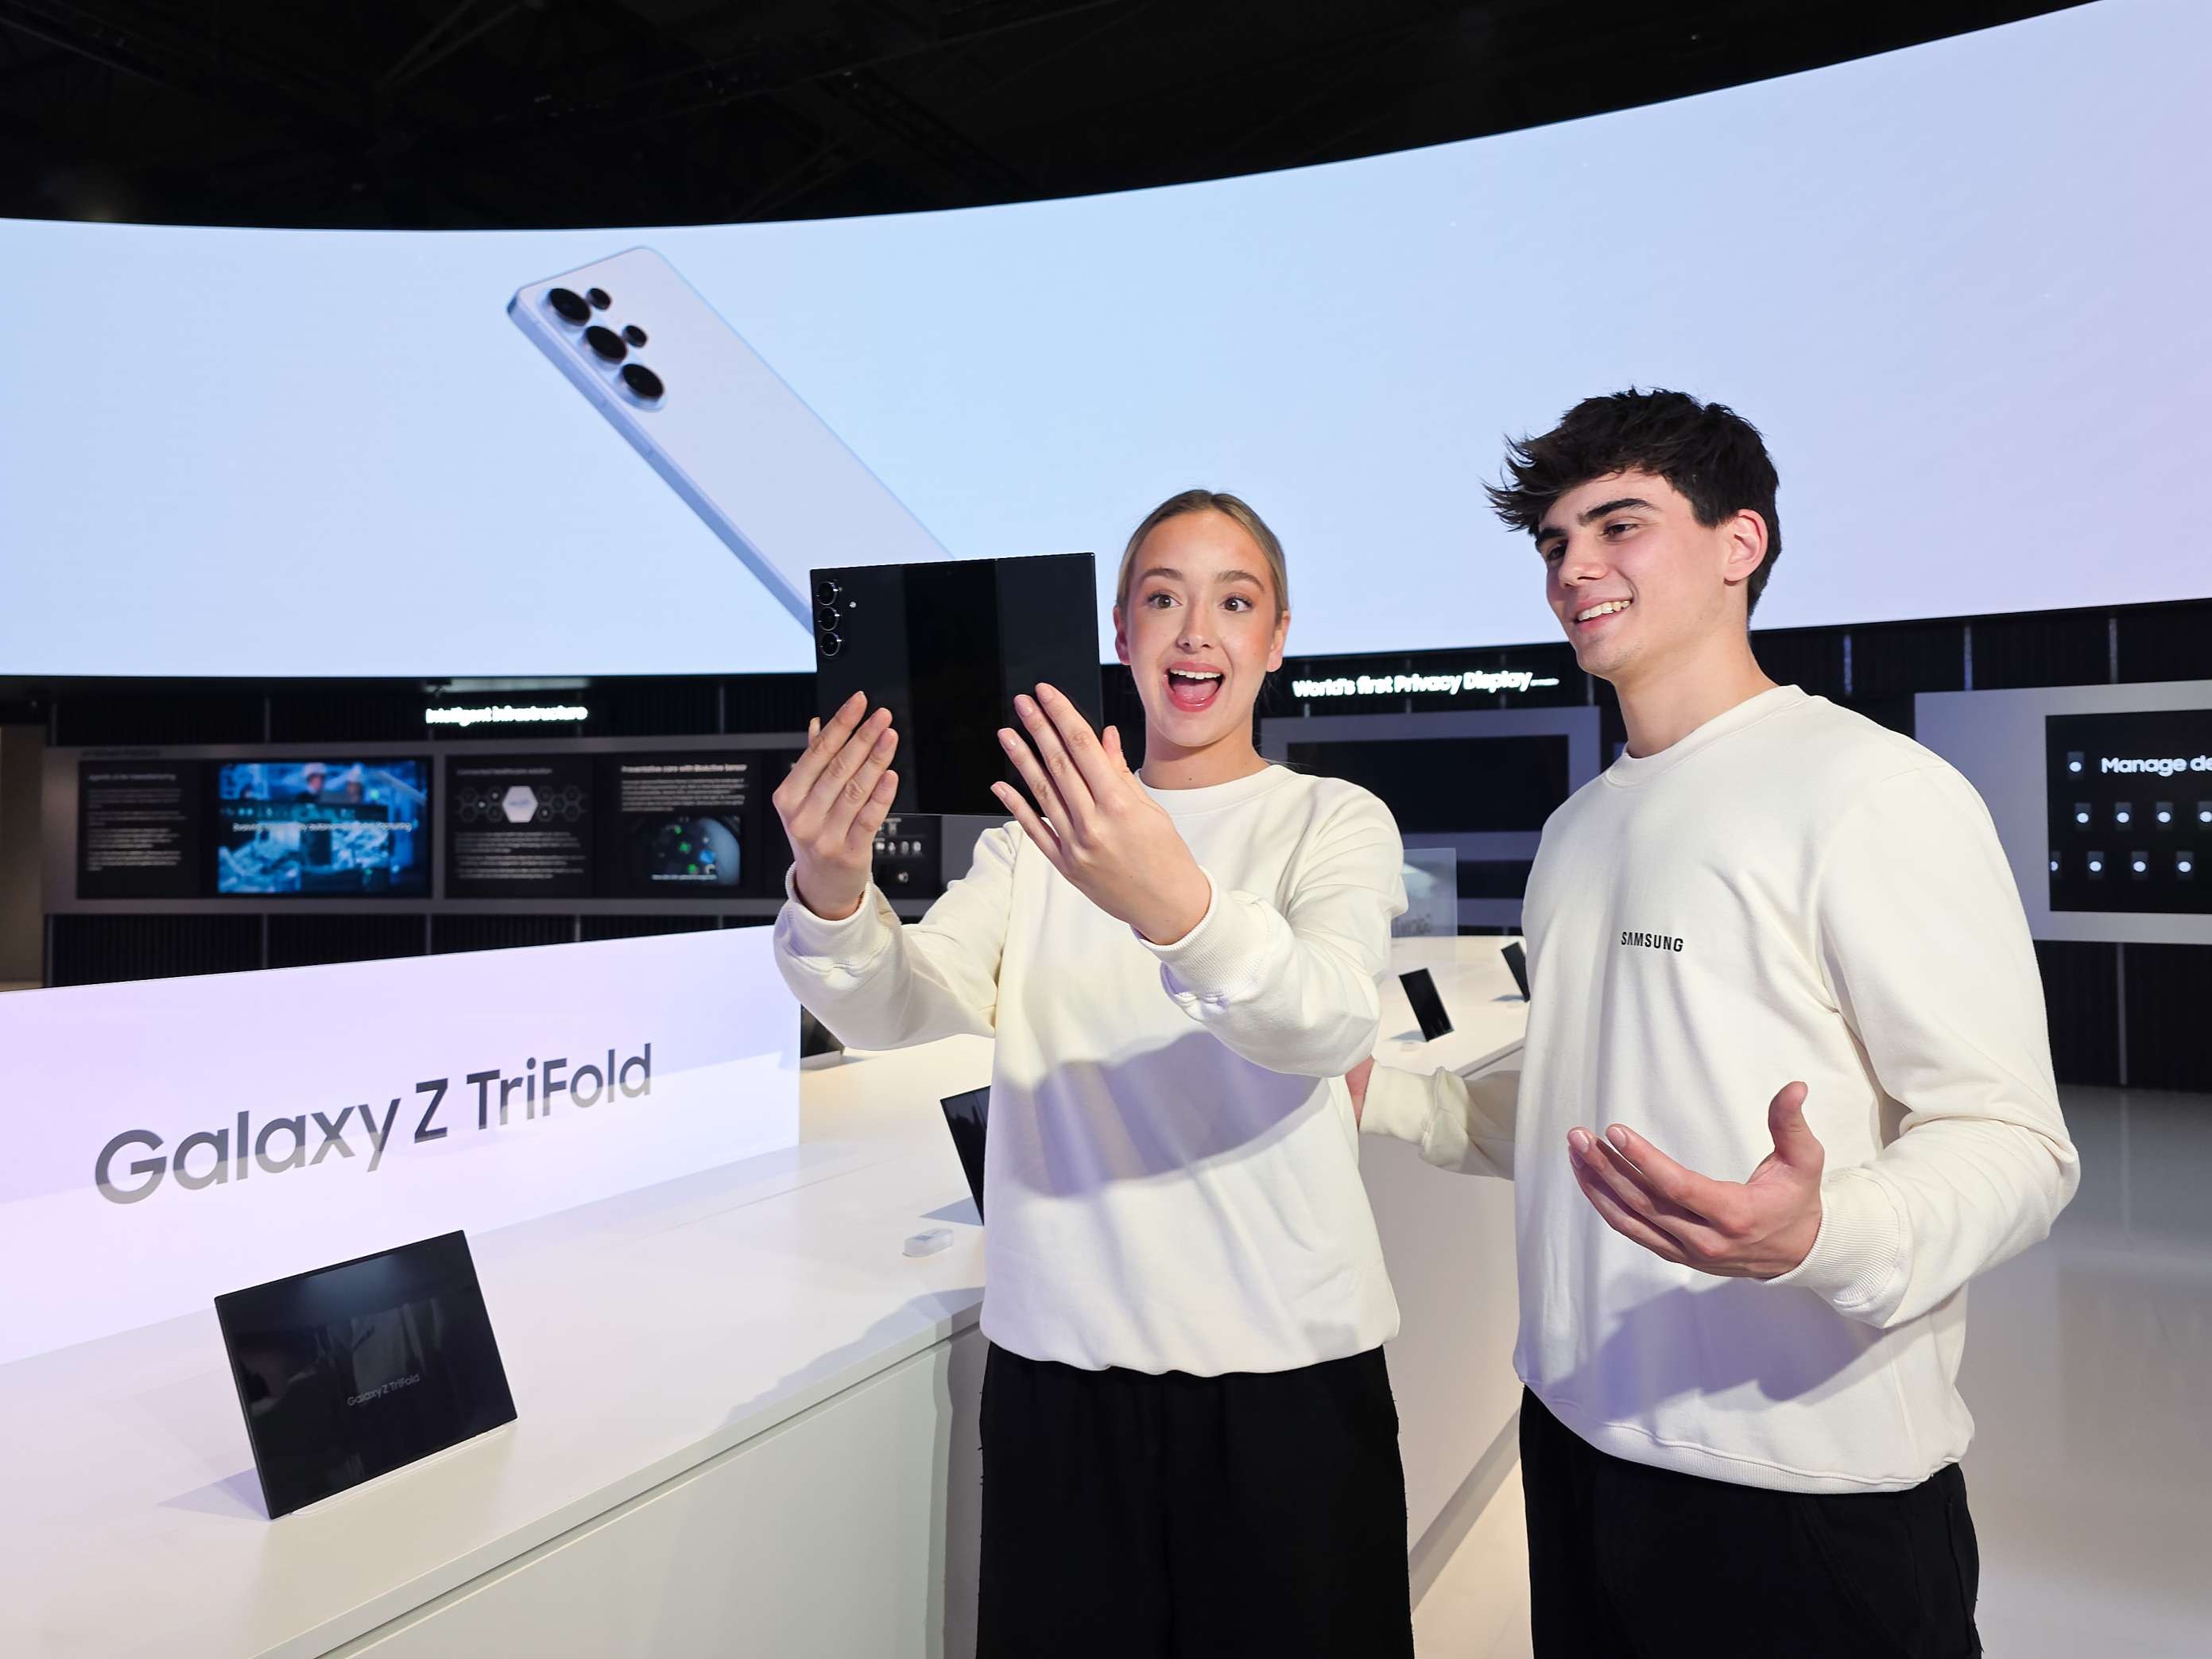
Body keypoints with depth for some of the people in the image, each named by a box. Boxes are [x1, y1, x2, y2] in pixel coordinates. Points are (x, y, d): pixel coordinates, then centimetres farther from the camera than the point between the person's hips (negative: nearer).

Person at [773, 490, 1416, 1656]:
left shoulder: (1335, 821, -1)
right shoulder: (1040, 826, 7)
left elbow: (1330, 1025, -22)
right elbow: (899, 1007, -7)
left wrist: (1175, 906, -41)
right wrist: (830, 894, -29)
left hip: (1287, 1365, -2)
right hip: (1057, 1358, 2)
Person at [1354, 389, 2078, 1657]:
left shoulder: (1870, 790, -12)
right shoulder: (1581, 826, 11)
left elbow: (2011, 1137, -16)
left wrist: (1822, 1236, -34)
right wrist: (1377, 1093, 8)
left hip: (1806, 1486, -7)